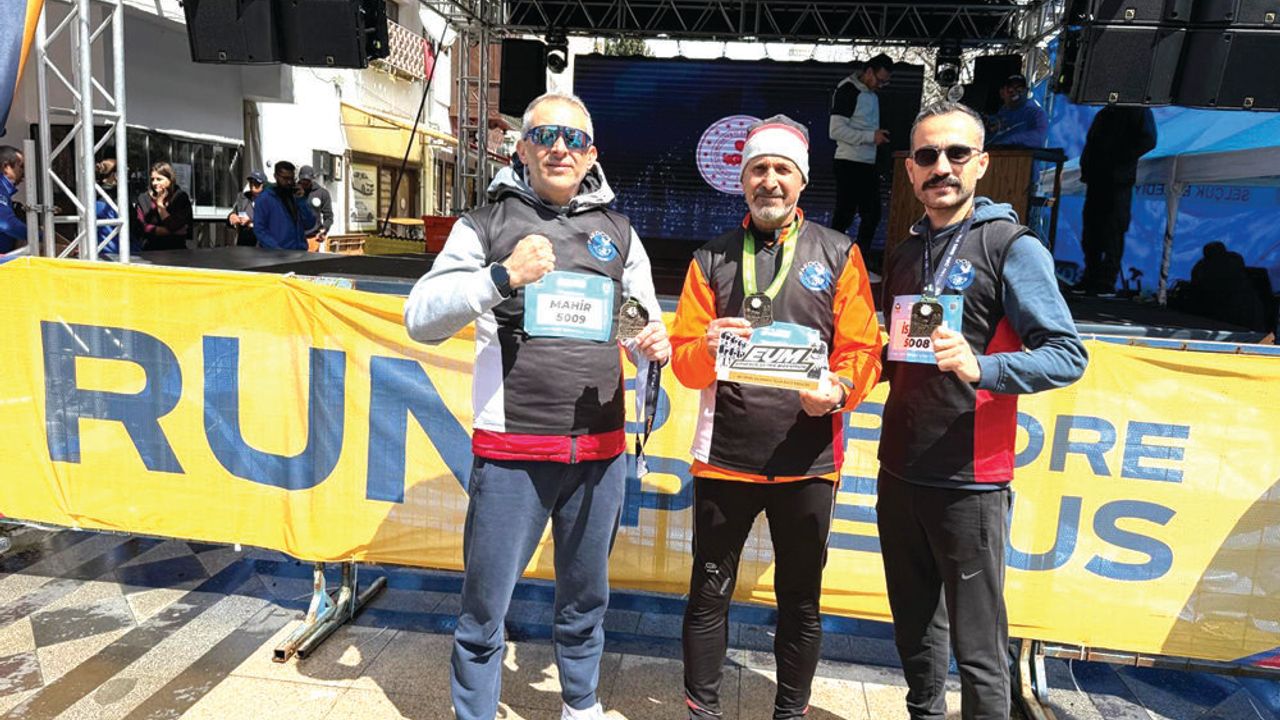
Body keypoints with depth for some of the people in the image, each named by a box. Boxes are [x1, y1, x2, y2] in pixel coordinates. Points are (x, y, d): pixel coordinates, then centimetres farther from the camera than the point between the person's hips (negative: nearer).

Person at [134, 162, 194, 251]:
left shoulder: (180, 197, 2)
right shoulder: (144, 199, 6)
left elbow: (174, 226, -6)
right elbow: (143, 228, -2)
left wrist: (160, 204, -4)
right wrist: (174, 231, -8)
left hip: (176, 249, -1)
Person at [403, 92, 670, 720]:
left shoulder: (617, 232, 11)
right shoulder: (486, 224, 1)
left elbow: (647, 325, 16)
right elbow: (421, 319, -6)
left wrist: (656, 348, -8)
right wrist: (502, 277, -20)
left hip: (600, 451, 4)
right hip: (512, 451, -3)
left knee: (585, 597, 20)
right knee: (485, 606, 4)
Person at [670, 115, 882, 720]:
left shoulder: (838, 254, 6)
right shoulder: (711, 258, 8)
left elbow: (862, 347, -1)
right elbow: (683, 358, 2)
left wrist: (838, 389, -20)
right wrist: (706, 346, -19)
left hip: (807, 461, 0)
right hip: (723, 457, 1)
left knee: (800, 601, 13)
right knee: (709, 594, 10)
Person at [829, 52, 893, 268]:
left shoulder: (872, 93, 17)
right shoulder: (847, 91, -10)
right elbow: (836, 130, -18)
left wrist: (879, 135, 9)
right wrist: (871, 136, -19)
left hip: (869, 164, 9)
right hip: (849, 163, -9)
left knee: (872, 214, 9)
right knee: (844, 215, -7)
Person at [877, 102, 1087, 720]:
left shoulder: (1013, 247, -6)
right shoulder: (904, 254, 13)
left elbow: (1068, 356, -12)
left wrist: (979, 369, -27)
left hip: (968, 481, -6)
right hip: (899, 472, 6)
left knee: (976, 646, 2)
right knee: (915, 627, 18)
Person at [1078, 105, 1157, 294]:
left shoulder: (1140, 111, 3)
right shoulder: (1104, 113, 22)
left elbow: (1148, 140, -7)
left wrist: (1118, 159, -14)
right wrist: (1086, 166, 6)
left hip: (1118, 179, -6)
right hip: (1096, 178, 6)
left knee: (1113, 231, -8)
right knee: (1091, 229, 4)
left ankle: (1107, 282, -8)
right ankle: (1090, 279, 10)